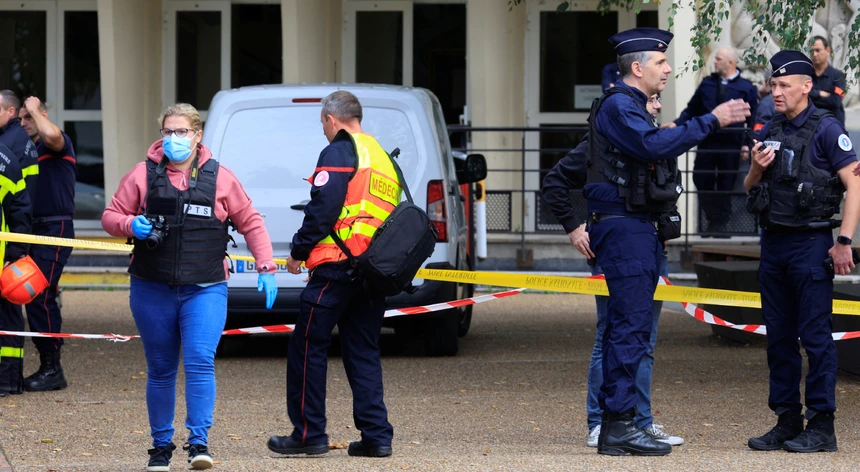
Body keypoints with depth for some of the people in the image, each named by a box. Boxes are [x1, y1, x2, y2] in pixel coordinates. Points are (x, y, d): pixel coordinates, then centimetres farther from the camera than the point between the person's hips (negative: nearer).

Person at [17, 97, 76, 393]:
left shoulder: (58, 144, -5)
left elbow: (51, 135, -31)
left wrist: (34, 109, -15)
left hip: (56, 229, -9)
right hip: (35, 230, 9)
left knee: (40, 298, -14)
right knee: (34, 298, 8)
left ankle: (52, 370, -10)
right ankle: (47, 366, 14)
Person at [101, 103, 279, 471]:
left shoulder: (220, 178, 4)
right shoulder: (143, 175, 4)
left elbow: (250, 222, 12)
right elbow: (110, 217, 8)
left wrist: (265, 268, 4)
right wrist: (130, 225, -14)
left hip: (205, 290, -1)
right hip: (152, 290, 1)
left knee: (200, 363, -16)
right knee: (160, 370, 8)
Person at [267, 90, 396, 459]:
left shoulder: (339, 152, -6)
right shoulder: (384, 158, 20)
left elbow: (323, 208, -14)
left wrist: (299, 251, -5)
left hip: (337, 267, -8)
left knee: (307, 347, 0)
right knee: (363, 353, 11)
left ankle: (309, 434, 0)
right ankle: (376, 436, 5)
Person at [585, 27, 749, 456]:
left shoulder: (631, 107, 22)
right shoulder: (617, 106, -13)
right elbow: (654, 145, -27)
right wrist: (711, 122, -25)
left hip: (639, 230, 11)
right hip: (624, 228, -11)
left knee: (630, 326, 10)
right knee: (631, 324, -13)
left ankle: (614, 423, 13)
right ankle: (618, 424, -15)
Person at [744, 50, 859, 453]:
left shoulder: (826, 129, -7)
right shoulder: (770, 131, 13)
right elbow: (749, 189, 21)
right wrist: (757, 170, -2)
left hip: (811, 242, -7)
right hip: (773, 242, 7)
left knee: (815, 336, -6)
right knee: (779, 337, 9)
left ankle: (821, 426, -3)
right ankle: (786, 422, 15)